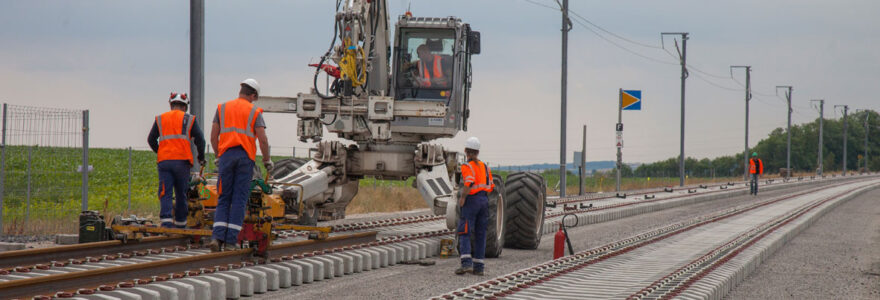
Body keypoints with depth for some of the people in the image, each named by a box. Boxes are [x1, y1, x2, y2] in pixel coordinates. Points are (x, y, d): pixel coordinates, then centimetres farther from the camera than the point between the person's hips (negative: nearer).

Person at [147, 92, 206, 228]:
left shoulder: (160, 119, 16)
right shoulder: (189, 119, 10)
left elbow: (151, 139, 15)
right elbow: (200, 140, 6)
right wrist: (201, 157, 20)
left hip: (164, 161, 1)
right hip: (182, 161, -1)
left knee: (165, 193, -5)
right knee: (181, 193, 9)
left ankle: (166, 221, -23)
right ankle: (180, 223, 16)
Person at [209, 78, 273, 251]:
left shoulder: (222, 108, 12)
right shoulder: (254, 112, 5)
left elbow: (213, 137, 10)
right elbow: (263, 140, -3)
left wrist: (218, 156, 21)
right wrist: (267, 161, 7)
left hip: (226, 155, 2)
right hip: (245, 156, -2)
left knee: (223, 199, 6)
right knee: (239, 200, 1)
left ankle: (217, 236, -12)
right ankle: (230, 241, -3)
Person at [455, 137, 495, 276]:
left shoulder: (466, 166, -7)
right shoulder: (485, 166, 13)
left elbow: (469, 182, -23)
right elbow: (490, 187, 10)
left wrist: (462, 198, -14)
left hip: (471, 201, -6)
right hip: (484, 200, 6)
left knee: (464, 233, -6)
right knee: (480, 235, 9)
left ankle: (466, 264, -21)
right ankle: (478, 267, 8)